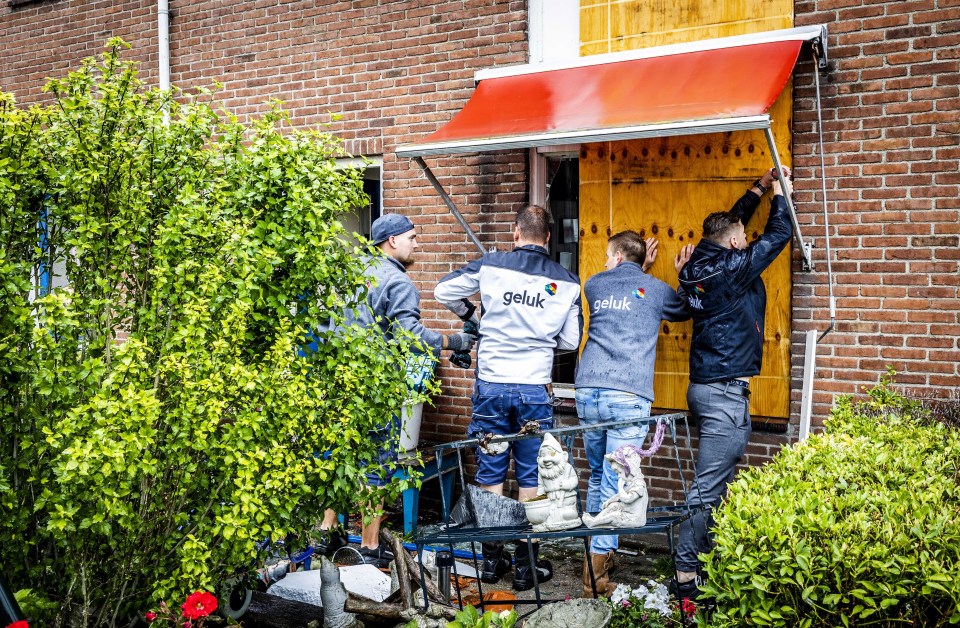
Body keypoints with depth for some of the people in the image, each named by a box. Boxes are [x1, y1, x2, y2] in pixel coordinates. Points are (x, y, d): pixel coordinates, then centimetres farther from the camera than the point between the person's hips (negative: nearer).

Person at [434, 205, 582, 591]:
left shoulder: (490, 266, -2)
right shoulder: (566, 281, 1)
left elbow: (444, 291, 6)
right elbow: (571, 341, 5)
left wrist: (468, 314, 24)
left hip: (491, 385, 0)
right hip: (535, 390, 0)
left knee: (490, 475, 11)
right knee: (531, 479, 8)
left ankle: (492, 560, 20)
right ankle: (526, 566, 14)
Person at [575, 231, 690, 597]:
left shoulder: (594, 285, 14)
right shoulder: (656, 290, 8)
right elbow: (685, 310, 28)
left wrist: (641, 269, 40)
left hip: (588, 391, 4)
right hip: (629, 396, -3)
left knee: (597, 475, 19)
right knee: (614, 483, -5)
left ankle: (596, 552, 28)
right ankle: (596, 576, -7)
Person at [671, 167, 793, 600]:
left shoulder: (700, 266, 9)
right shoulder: (733, 267, -14)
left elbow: (732, 222, 27)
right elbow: (779, 234, -4)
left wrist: (760, 188, 29)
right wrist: (780, 192, 11)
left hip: (706, 386, 10)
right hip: (726, 391, -10)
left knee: (716, 483, 16)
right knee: (708, 488, -7)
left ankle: (706, 558, 24)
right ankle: (686, 576, -4)